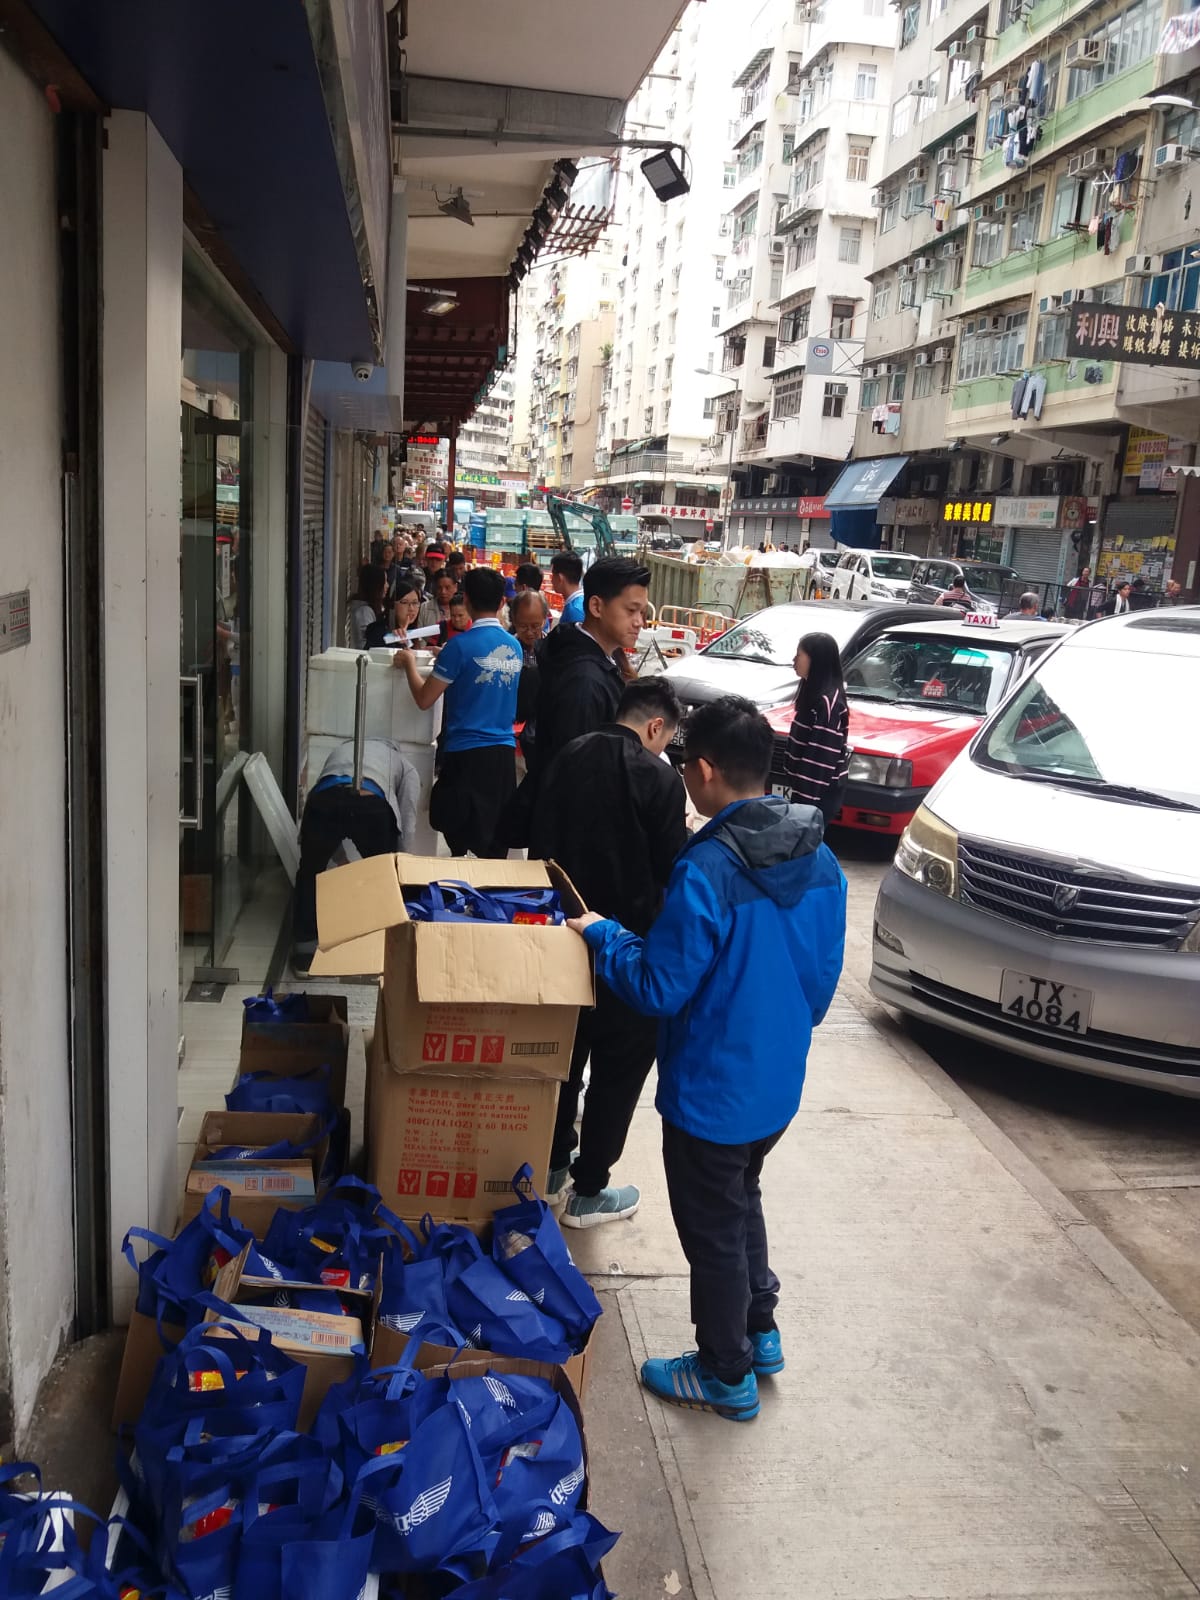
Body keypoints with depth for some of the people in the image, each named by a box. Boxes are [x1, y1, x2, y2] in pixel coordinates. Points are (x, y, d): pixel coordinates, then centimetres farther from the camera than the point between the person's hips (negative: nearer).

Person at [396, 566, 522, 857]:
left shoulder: (461, 645, -11)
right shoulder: (515, 647, 7)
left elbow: (424, 699, -7)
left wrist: (409, 663, 11)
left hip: (467, 753, -6)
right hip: (504, 755, 6)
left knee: (461, 844, 2)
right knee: (495, 848, 12)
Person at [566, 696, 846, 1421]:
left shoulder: (708, 870, -29)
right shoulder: (820, 859, -4)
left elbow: (660, 989, -22)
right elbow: (826, 974, 6)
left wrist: (603, 935, -7)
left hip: (712, 1090, -7)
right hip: (780, 1083, 8)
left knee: (713, 1228, 13)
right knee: (743, 1200, 29)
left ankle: (727, 1376, 31)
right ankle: (760, 1332, 44)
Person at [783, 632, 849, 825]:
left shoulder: (827, 702, -20)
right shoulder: (816, 695, 12)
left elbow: (820, 759, -23)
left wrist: (806, 798, -23)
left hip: (820, 794, -10)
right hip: (808, 789, 10)